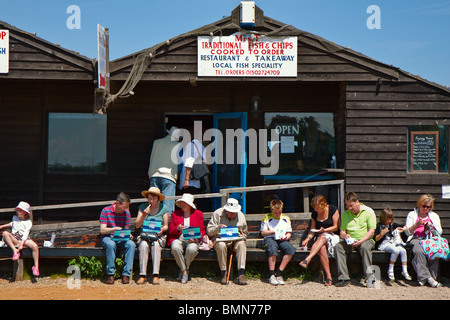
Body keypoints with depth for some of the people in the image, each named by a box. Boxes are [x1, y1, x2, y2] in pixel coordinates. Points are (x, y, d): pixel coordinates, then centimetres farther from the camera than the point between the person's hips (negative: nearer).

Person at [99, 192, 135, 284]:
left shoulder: (126, 213, 4)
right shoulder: (106, 211, -7)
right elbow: (102, 230, -11)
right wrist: (115, 229, -28)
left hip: (121, 239, 3)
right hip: (107, 237, -3)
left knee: (131, 244, -29)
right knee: (111, 245, -38)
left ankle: (126, 274, -28)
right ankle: (110, 274, -29)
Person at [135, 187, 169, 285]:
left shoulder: (163, 208, 4)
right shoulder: (142, 207, 5)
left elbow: (166, 226, 8)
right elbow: (137, 225, 2)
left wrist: (162, 230, -15)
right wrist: (144, 215, -13)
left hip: (159, 236, 0)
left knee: (156, 245, -34)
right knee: (143, 245, -33)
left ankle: (156, 275, -33)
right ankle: (142, 275, -31)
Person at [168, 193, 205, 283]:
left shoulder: (198, 213, 15)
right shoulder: (175, 214, 17)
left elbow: (202, 230, 13)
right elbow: (170, 230, 11)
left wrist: (196, 238, -8)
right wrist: (177, 228, -13)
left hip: (192, 239, -1)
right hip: (178, 238, 1)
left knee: (192, 249, -37)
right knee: (175, 248, -36)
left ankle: (185, 269, -10)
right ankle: (184, 271, -18)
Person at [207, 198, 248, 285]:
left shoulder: (241, 216, 7)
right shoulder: (217, 214, -2)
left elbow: (245, 233, 17)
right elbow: (209, 231, -1)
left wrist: (241, 236, -7)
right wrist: (218, 228, -21)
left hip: (235, 240, 2)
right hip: (220, 239, -2)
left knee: (241, 244, -32)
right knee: (221, 245, -37)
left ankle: (241, 273, -36)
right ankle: (224, 274, -26)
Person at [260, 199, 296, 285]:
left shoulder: (286, 218, 19)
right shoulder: (267, 218, 11)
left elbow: (289, 233, 18)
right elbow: (263, 233, 7)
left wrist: (286, 237, -6)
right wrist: (273, 231, -9)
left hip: (282, 240, 3)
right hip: (270, 239, -3)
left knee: (291, 249, -30)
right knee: (273, 249, -39)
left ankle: (279, 273, -25)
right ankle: (271, 275, -31)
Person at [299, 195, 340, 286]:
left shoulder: (333, 209, -3)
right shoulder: (314, 214, 10)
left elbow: (336, 227, -3)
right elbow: (312, 229, 13)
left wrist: (324, 230, -17)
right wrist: (308, 239, -6)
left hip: (333, 236, -3)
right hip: (320, 238, 3)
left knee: (322, 237, -39)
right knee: (322, 249, -34)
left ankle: (307, 260, -52)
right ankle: (328, 276, -36)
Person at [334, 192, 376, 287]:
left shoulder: (368, 212, 0)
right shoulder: (345, 214, 12)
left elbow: (371, 231, -7)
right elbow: (342, 231, 15)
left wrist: (360, 241, -21)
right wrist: (345, 235, -11)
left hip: (365, 240, -3)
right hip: (350, 242, 3)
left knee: (365, 247, -38)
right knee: (338, 247, -26)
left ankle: (369, 277, -35)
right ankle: (343, 278, -29)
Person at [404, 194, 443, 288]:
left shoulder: (434, 216, 25)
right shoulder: (412, 215, 18)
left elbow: (439, 232, 17)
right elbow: (407, 232, 8)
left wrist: (431, 226, -4)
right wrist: (416, 225, -9)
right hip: (416, 239, -2)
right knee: (418, 252, -37)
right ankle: (427, 277, -44)